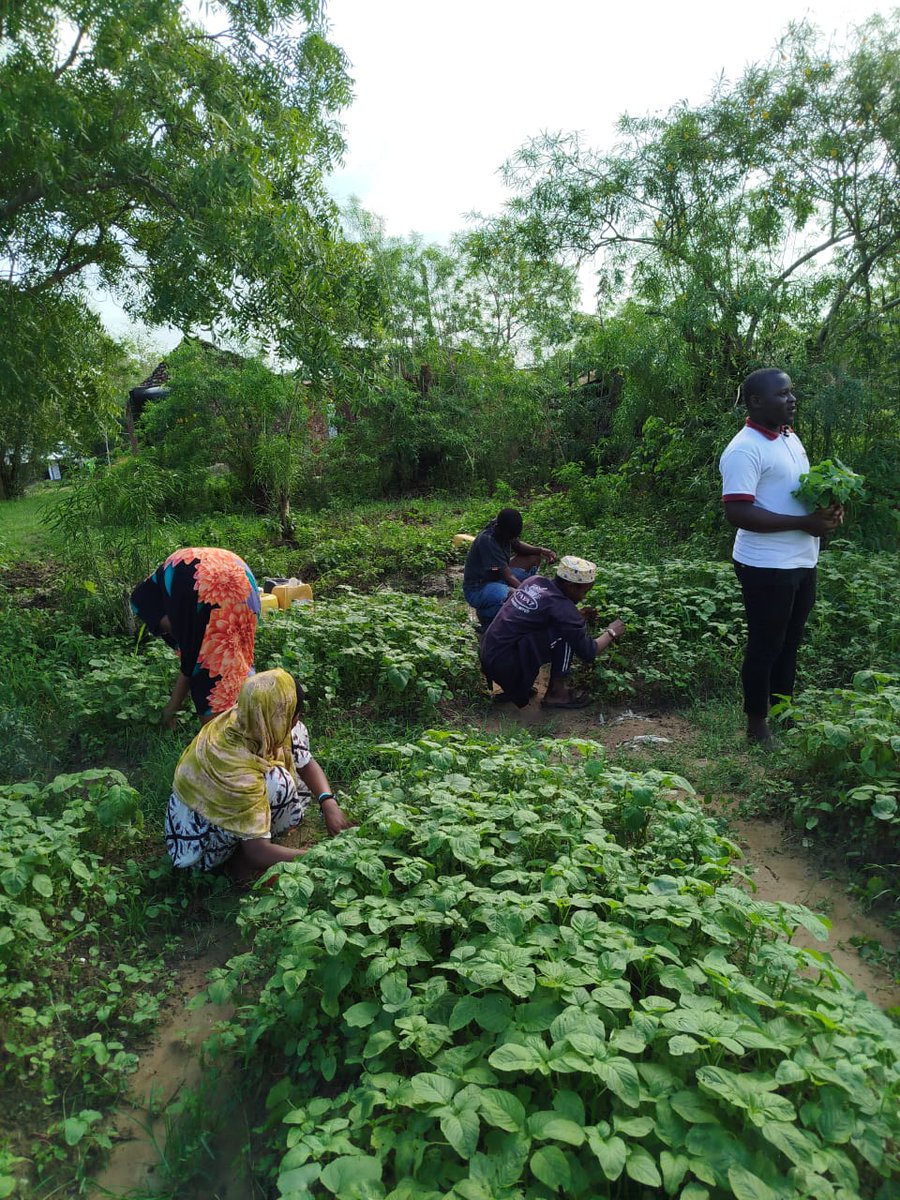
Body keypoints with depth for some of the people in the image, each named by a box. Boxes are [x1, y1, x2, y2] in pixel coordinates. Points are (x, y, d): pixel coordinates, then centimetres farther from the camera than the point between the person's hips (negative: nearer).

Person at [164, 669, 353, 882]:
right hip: (200, 837, -8)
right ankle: (241, 862, -8)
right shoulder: (238, 770, -39)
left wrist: (329, 804, -22)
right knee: (278, 783, -32)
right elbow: (257, 851, -35)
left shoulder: (247, 722, -19)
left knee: (295, 737, -2)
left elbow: (307, 764, -7)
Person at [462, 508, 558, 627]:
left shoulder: (505, 530, -6)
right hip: (477, 590, -9)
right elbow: (508, 577, -29)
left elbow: (518, 546, 15)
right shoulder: (487, 540, -29)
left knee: (534, 558, 7)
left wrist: (540, 550, -4)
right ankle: (486, 612, -6)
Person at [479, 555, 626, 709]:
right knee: (566, 634, -10)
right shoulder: (561, 607, -17)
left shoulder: (535, 581, 6)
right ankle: (557, 693, 3)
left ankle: (513, 686, 15)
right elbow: (588, 653, -9)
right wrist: (611, 632, 8)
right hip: (505, 665, -8)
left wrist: (579, 615, 20)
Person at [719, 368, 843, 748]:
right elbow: (738, 513, -26)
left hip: (802, 561, 9)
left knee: (789, 644, 19)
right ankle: (757, 725, 20)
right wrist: (804, 523, -24)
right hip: (767, 566, -9)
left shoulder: (791, 438, 11)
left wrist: (827, 507, 0)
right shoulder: (745, 449, -19)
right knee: (765, 646, 4)